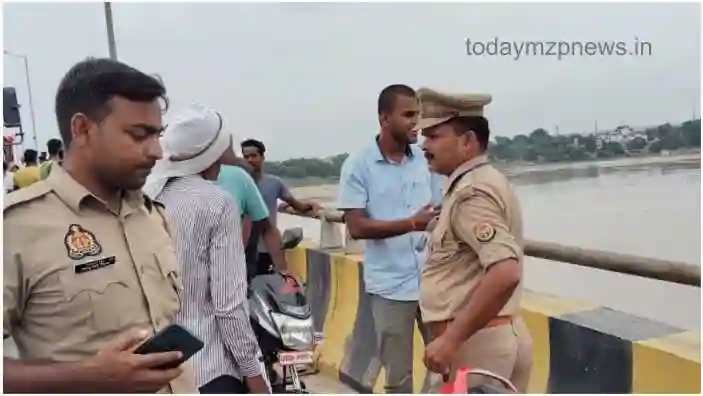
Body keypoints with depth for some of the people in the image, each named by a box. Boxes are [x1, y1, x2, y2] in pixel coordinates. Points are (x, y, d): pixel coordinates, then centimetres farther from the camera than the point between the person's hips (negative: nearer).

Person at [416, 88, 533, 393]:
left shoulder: (471, 193, -19)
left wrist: (451, 339, -27)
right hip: (500, 337, 10)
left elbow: (505, 273, -31)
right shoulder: (478, 183, 14)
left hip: (476, 344, -10)